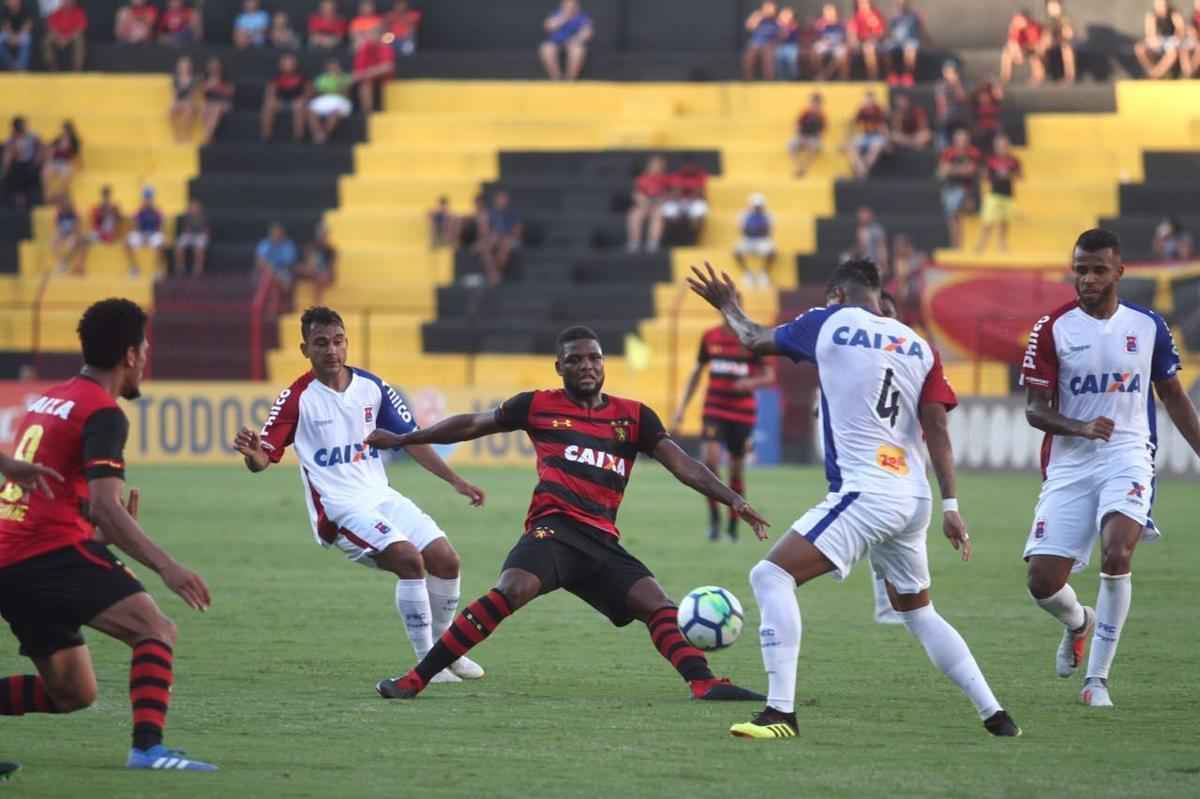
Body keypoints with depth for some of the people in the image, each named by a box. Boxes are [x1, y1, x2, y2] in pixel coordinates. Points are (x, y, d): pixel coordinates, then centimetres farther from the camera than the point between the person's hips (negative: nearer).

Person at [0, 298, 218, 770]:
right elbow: (103, 507, -20)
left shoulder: (48, 400, 20)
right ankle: (148, 747, -32)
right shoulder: (103, 413, -7)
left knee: (72, 693, 14)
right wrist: (165, 566, -25)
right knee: (157, 632, -14)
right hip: (54, 553, -9)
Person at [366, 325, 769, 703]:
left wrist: (733, 500, -5)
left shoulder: (634, 417, 16)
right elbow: (473, 424, 23)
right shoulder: (539, 406, 12)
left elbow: (682, 465, 10)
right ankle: (415, 680, -30)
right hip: (554, 529, -4)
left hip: (602, 541, 4)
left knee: (657, 604, -15)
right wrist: (402, 439, 28)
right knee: (512, 590, -29)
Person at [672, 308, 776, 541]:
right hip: (714, 409, 1)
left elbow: (769, 376, -1)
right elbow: (696, 372, 15)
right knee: (710, 458, -20)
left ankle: (733, 524, 20)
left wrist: (752, 382, -23)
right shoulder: (710, 337, 5)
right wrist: (682, 407, 10)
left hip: (743, 412, -1)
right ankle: (714, 518, -8)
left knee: (737, 468, 5)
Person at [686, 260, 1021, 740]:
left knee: (771, 575, -8)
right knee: (918, 613, 22)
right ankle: (995, 716, 20)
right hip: (913, 499, 7)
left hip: (864, 494, -7)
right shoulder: (918, 345, 12)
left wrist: (728, 308, 36)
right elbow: (936, 426, 5)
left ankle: (780, 713, -20)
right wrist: (950, 505, 3)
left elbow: (755, 341, 16)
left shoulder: (829, 324, 2)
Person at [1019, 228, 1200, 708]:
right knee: (1042, 581, -7)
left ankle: (1097, 678, -13)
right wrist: (1081, 428, -22)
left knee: (1116, 552, -26)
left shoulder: (1148, 326, 4)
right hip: (1069, 464, 0)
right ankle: (1080, 623, 32)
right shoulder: (1052, 330, -2)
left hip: (1128, 456, 0)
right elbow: (1035, 410, -3)